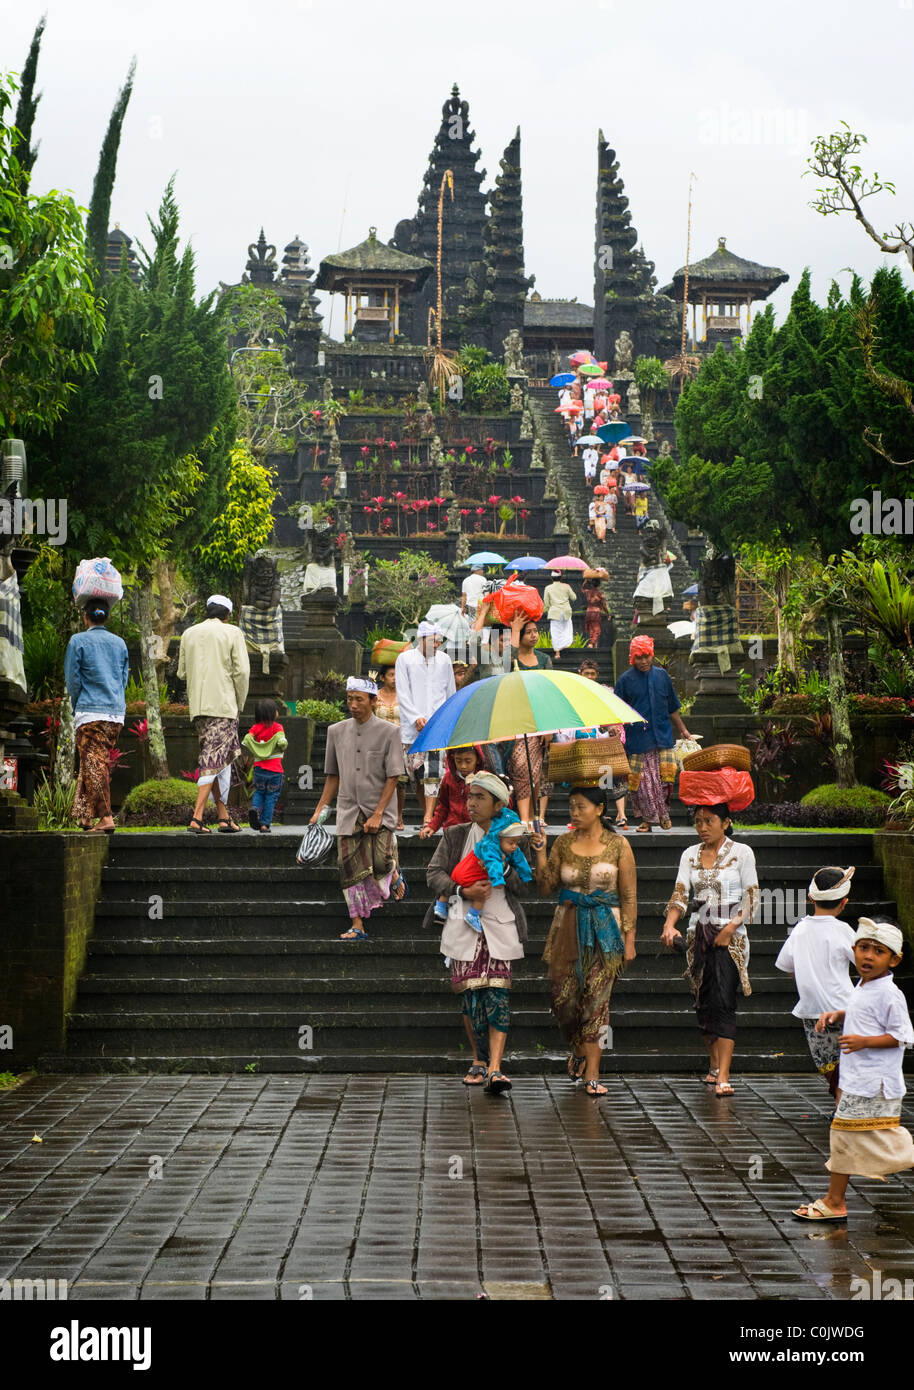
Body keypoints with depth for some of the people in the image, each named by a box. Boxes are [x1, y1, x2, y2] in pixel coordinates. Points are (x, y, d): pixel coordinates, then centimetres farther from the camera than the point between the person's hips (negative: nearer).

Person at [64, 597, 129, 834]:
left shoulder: (78, 641, -3)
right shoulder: (120, 643, 11)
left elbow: (72, 679, -3)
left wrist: (76, 707, 10)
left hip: (90, 712, -5)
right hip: (117, 712, 5)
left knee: (94, 764, -6)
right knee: (99, 763, 13)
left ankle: (105, 818, -14)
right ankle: (84, 815, 16)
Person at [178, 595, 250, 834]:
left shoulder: (189, 634, 12)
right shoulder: (233, 633, 0)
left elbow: (182, 673, 14)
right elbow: (242, 671, -6)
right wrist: (240, 704, 5)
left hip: (197, 706, 5)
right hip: (223, 705, -5)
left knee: (213, 758, 12)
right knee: (216, 760, -6)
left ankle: (224, 817, 12)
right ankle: (197, 818, -16)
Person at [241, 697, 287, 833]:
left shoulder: (255, 728, 4)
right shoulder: (277, 727, -5)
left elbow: (245, 742, -6)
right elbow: (282, 742, -21)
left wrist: (252, 753, 11)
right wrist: (283, 748, 1)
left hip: (259, 768, 3)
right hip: (275, 770, -3)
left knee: (259, 792, 22)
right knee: (270, 796, 8)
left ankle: (255, 808, -8)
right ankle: (265, 825, 6)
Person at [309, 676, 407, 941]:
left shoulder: (388, 732, -4)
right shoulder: (336, 731, 9)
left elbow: (393, 777, -6)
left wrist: (377, 814, -13)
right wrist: (320, 809, 10)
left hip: (380, 812, -3)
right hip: (348, 811, 4)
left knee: (380, 864, -17)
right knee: (351, 869, -2)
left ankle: (395, 875, 19)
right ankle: (357, 926, 4)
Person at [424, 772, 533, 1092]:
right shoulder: (455, 836, 8)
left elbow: (522, 887, 5)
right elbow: (433, 874, 2)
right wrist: (464, 891, -13)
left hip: (499, 926, -1)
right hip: (463, 925, 1)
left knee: (497, 994, -11)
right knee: (470, 994, -1)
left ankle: (494, 1069, -16)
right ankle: (479, 1060, 17)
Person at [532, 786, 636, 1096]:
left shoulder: (618, 845, 0)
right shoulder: (563, 844, 7)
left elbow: (629, 896, 0)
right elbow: (546, 887, 6)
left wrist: (629, 938, -4)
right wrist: (540, 852, -5)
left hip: (605, 929, -3)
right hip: (568, 927, 3)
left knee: (597, 997, -7)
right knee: (563, 996, 1)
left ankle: (592, 1074, -4)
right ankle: (578, 1049, 30)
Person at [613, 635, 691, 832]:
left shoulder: (661, 675, 10)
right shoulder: (625, 680, 1)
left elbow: (671, 708, 19)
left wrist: (682, 730, 20)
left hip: (662, 737, 2)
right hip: (638, 740, -2)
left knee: (664, 777, -5)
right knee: (642, 782, -2)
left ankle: (663, 813, 14)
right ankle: (647, 819, 10)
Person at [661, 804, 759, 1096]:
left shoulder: (742, 853, -2)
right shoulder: (690, 855, 9)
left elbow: (752, 898, -4)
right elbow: (680, 894, 1)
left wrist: (730, 929, -15)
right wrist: (669, 925, -17)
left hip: (730, 936, -5)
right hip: (698, 935, 5)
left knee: (723, 1002, -15)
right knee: (704, 1003, 8)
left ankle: (723, 1076, -20)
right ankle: (714, 1065, 22)